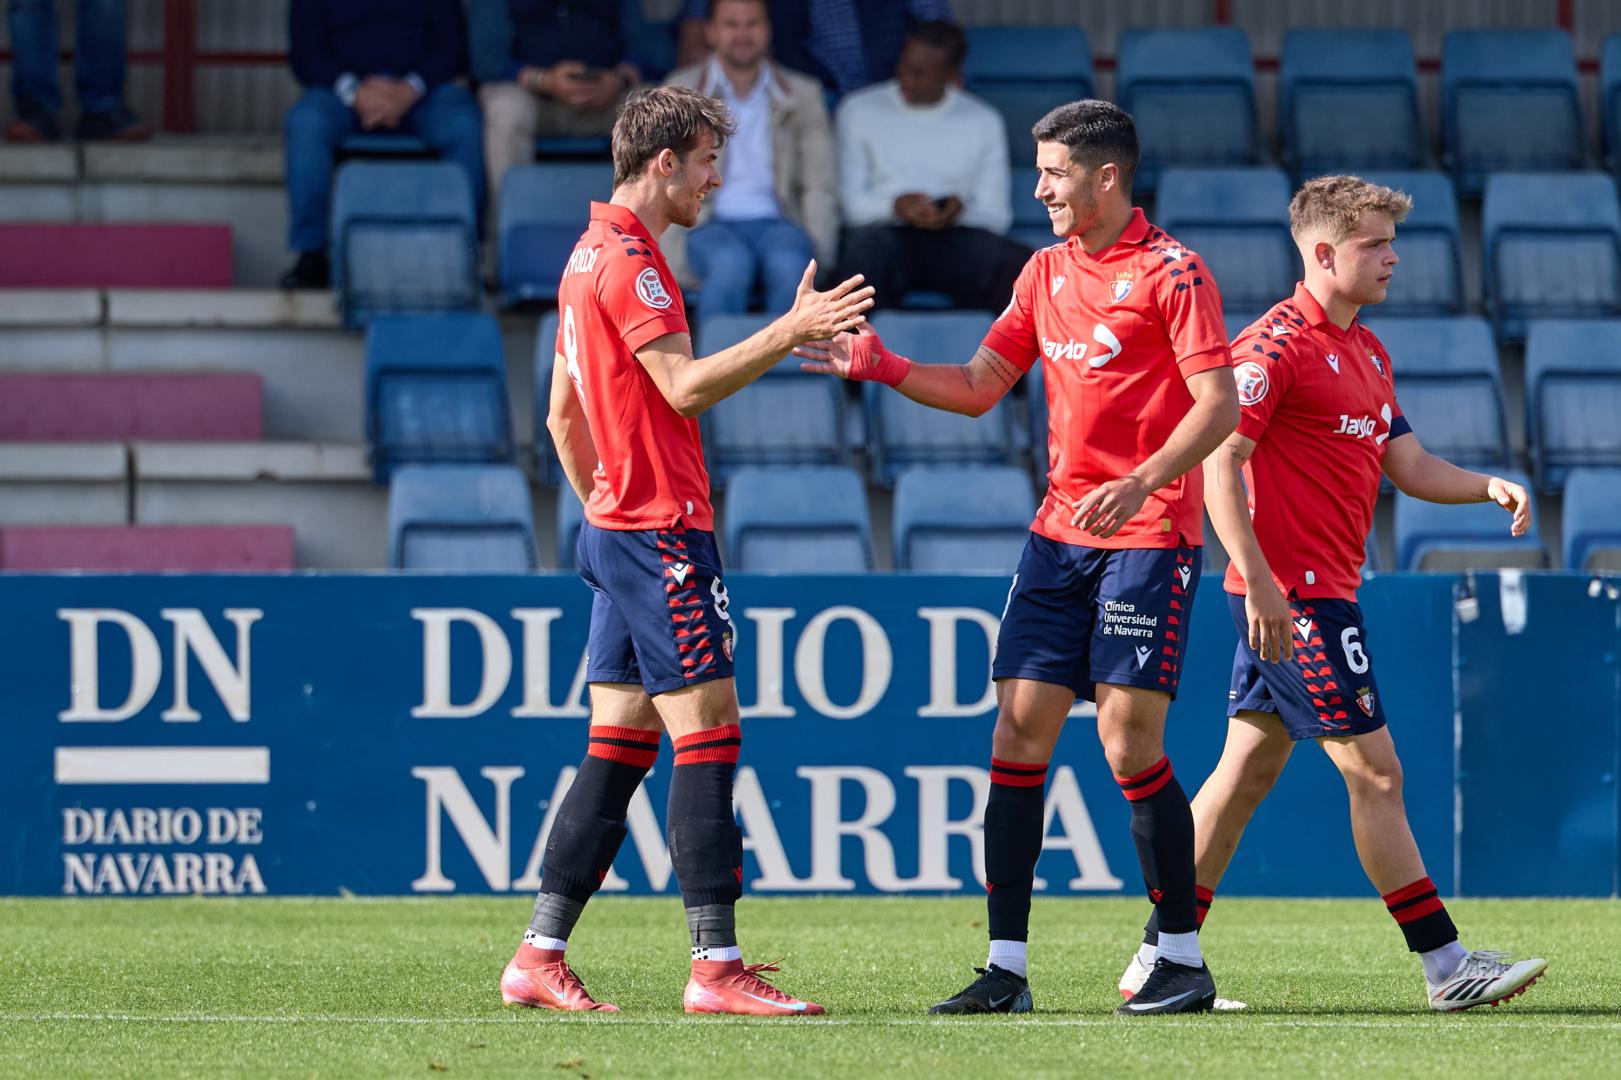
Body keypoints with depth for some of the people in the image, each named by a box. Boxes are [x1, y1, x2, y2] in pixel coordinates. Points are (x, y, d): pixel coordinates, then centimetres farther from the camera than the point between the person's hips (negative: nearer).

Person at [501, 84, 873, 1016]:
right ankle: (716, 965, -11)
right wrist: (790, 330, -23)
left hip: (618, 528, 10)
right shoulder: (629, 260, -13)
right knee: (708, 734, -10)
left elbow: (563, 414, 23)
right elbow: (684, 384, -23)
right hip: (662, 531, -10)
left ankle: (541, 957, 7)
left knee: (620, 747, 9)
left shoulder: (592, 256, 18)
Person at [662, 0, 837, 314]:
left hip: (776, 222, 1)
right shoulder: (679, 91, 10)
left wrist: (818, 250, -7)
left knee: (789, 265, -35)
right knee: (731, 264, -36)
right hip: (710, 225, -1)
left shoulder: (802, 94, 14)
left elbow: (820, 187, 10)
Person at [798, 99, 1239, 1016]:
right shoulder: (1047, 272, 14)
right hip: (1059, 534, 7)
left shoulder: (1173, 274, -8)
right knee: (1018, 734, -1)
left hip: (1148, 532, -7)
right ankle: (1007, 968, 1)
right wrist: (881, 367, 4)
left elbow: (1220, 405, -13)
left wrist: (1141, 483, -26)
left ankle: (1184, 961, 2)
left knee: (1130, 742, -10)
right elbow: (979, 387, 18)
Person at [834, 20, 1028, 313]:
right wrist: (895, 207, -16)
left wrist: (961, 211, -14)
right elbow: (850, 201, 6)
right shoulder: (860, 110, 12)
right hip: (885, 232, -1)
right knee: (867, 247, -39)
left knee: (1019, 265, -31)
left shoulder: (984, 121, 15)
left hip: (956, 237, 1)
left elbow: (997, 214, 9)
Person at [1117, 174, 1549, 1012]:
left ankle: (1159, 959, 14)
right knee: (1374, 771, -7)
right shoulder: (1275, 346, -13)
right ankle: (1445, 966, -4)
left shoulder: (1364, 351, 17)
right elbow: (1219, 462, -19)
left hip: (1322, 591, 10)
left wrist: (1488, 486, 1)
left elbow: (1407, 465, 20)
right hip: (1294, 595, -10)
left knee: (1248, 768, 10)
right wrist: (1259, 581, -25)